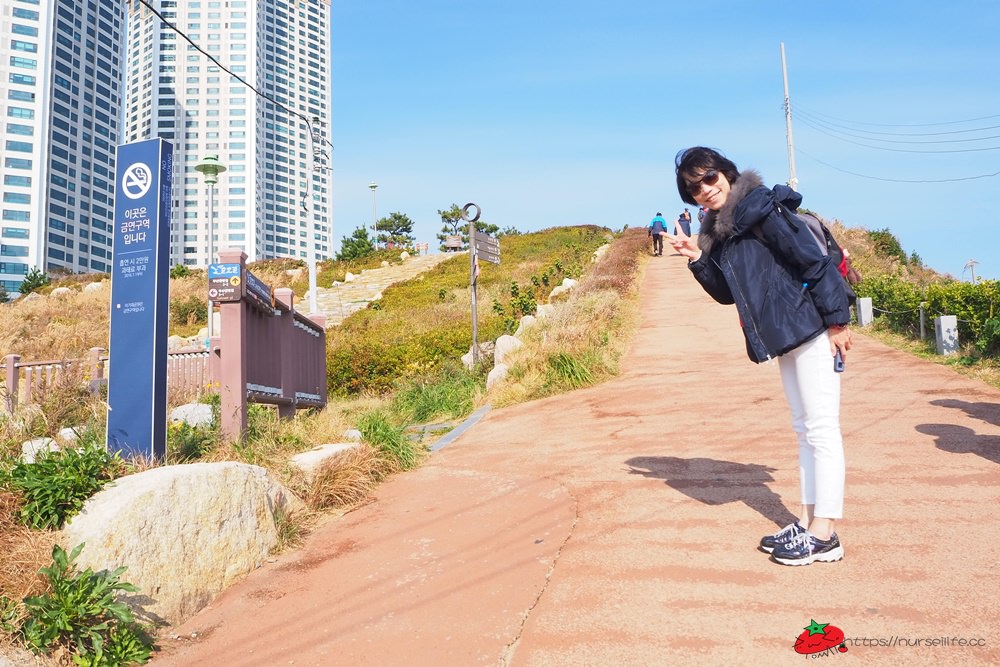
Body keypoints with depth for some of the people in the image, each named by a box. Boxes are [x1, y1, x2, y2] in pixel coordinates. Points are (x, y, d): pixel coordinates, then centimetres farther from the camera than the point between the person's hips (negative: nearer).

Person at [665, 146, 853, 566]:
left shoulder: (759, 207, -12)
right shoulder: (717, 230, 12)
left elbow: (814, 261, -16)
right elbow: (727, 293, 14)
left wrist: (837, 321, -17)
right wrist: (698, 259, 0)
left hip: (810, 328, -9)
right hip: (784, 338, 9)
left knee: (821, 429, -4)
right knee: (804, 428, 13)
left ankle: (824, 536, 3)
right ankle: (808, 523, 22)